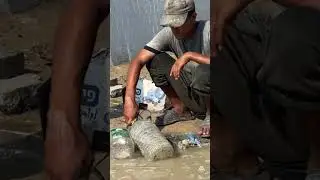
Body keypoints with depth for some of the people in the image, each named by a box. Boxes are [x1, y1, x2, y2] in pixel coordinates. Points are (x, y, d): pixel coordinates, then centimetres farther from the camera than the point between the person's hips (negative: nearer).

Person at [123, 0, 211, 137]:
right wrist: (129, 99, -29)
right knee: (155, 60, -12)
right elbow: (138, 61, -16)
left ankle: (211, 114, -5)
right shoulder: (168, 34, -10)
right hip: (190, 92, 5)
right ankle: (180, 109, 5)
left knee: (203, 72, -37)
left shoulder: (207, 30, -22)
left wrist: (190, 55, -33)